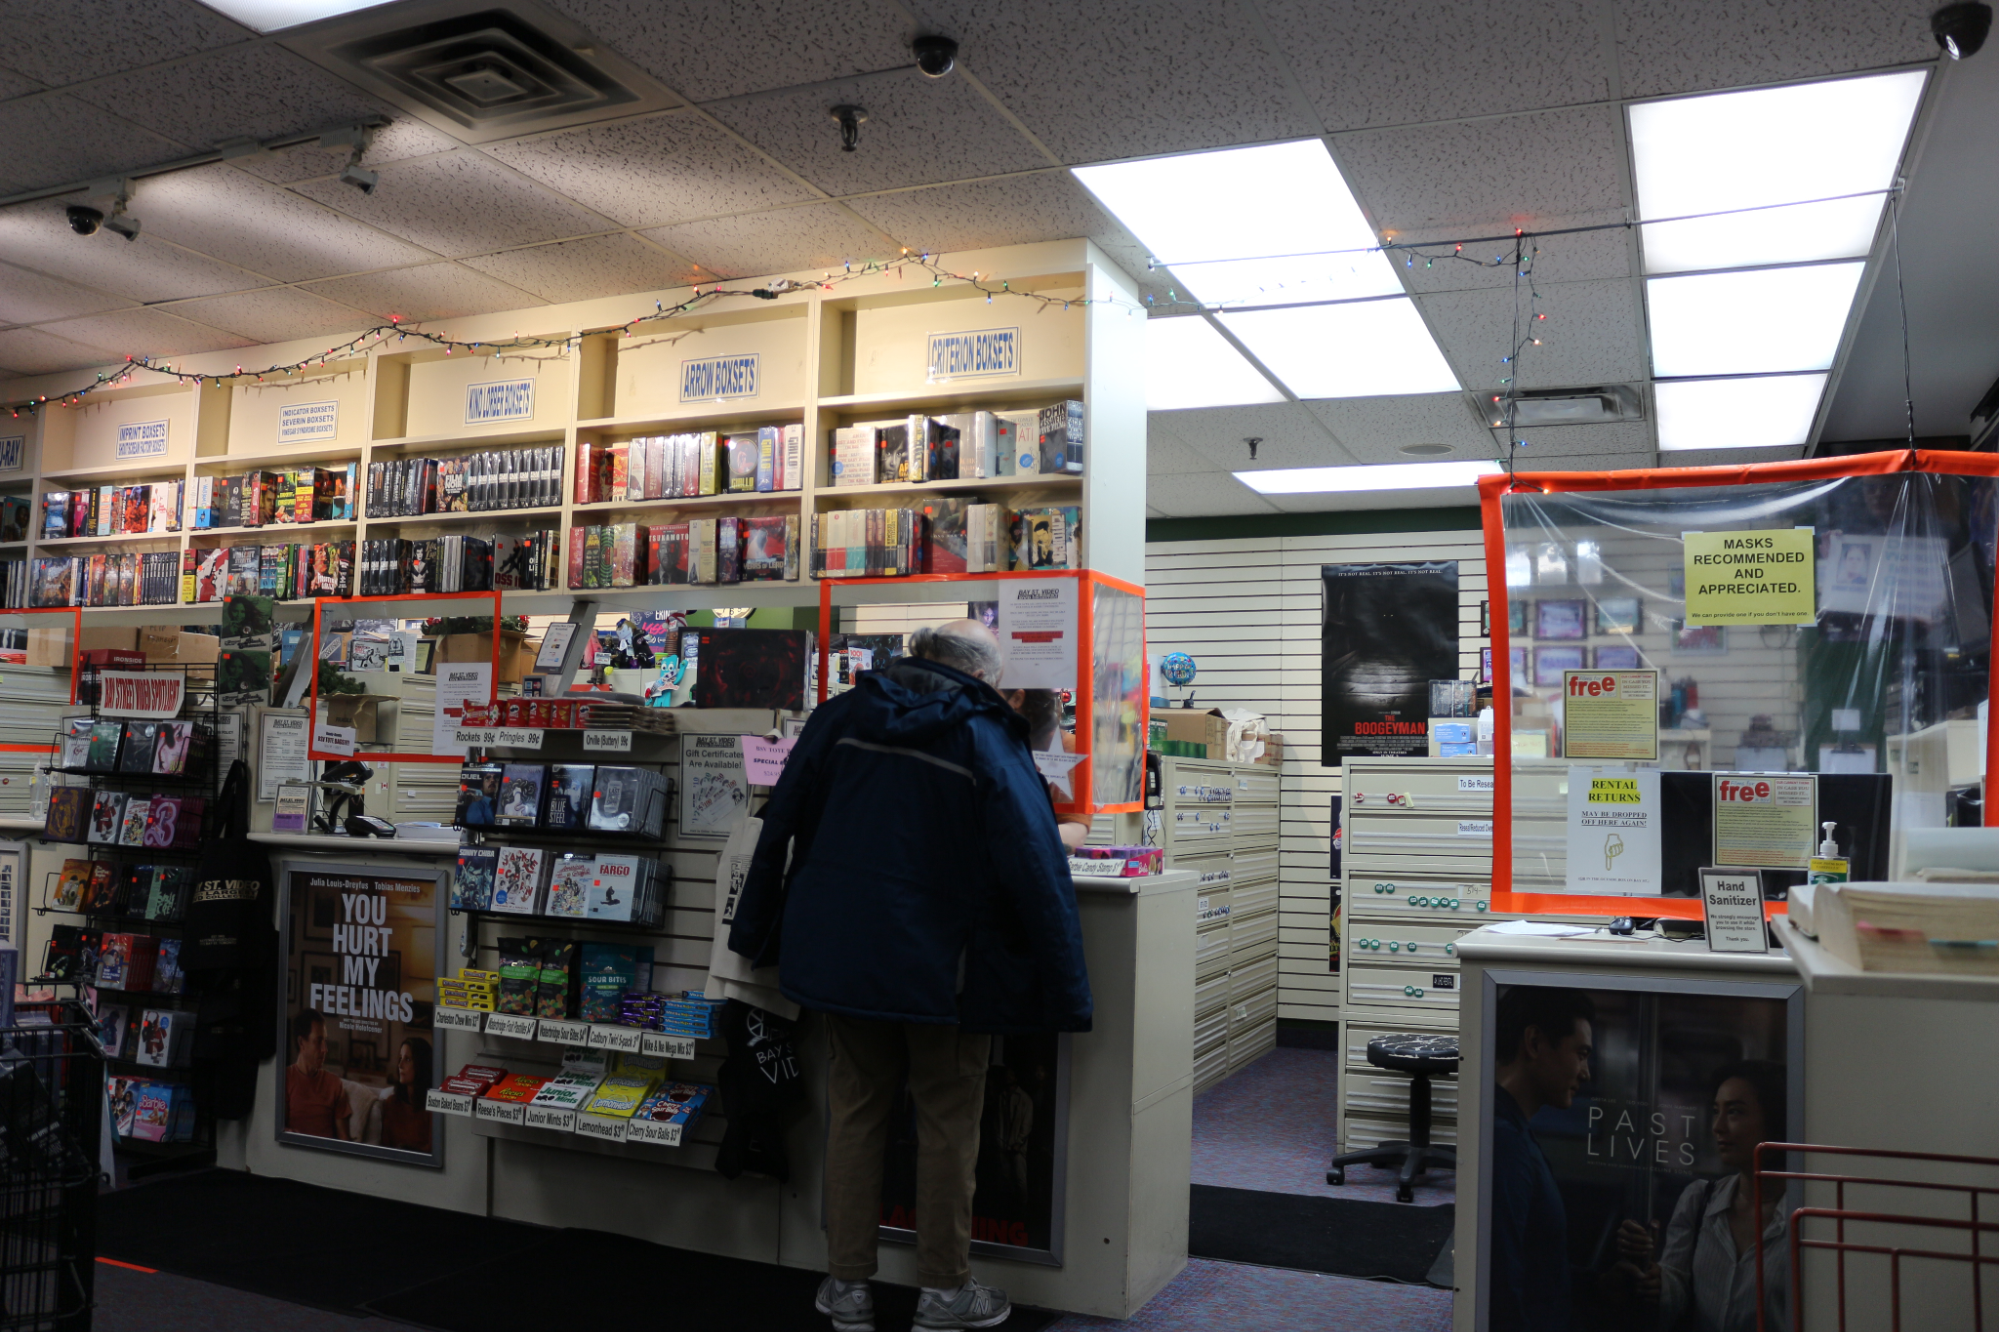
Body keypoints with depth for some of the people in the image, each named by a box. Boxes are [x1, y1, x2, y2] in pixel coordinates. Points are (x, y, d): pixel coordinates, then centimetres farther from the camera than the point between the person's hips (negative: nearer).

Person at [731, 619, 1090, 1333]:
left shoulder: (839, 717, 2)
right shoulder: (989, 739, -9)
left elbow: (778, 826, 5)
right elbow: (1036, 871, -13)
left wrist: (756, 934, 16)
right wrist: (1065, 990, -6)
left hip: (841, 949, 4)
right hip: (945, 964, -3)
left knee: (855, 1109, 15)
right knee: (948, 1120, 10)